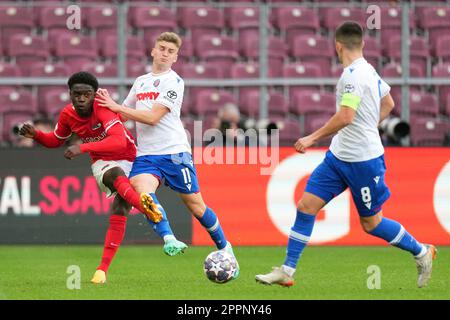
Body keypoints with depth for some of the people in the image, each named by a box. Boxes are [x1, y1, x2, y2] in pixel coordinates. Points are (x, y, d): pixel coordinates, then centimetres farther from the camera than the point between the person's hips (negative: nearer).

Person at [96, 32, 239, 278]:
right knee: (143, 192, -27)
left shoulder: (173, 82, -5)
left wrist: (116, 107, -11)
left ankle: (224, 247, 22)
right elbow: (124, 114, 28)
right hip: (145, 154, 5)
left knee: (195, 205, 2)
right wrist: (108, 104, 7)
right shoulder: (141, 81, 16)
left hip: (174, 152, -5)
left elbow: (152, 117, -14)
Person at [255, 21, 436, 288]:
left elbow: (345, 117, -27)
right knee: (306, 206, 1)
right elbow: (388, 104, 20)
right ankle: (287, 271, 3)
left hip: (363, 161, -9)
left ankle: (422, 252, 24)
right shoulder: (368, 69, 8)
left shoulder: (353, 74, -20)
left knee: (371, 223, 4)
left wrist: (313, 138, -22)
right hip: (339, 156, 9)